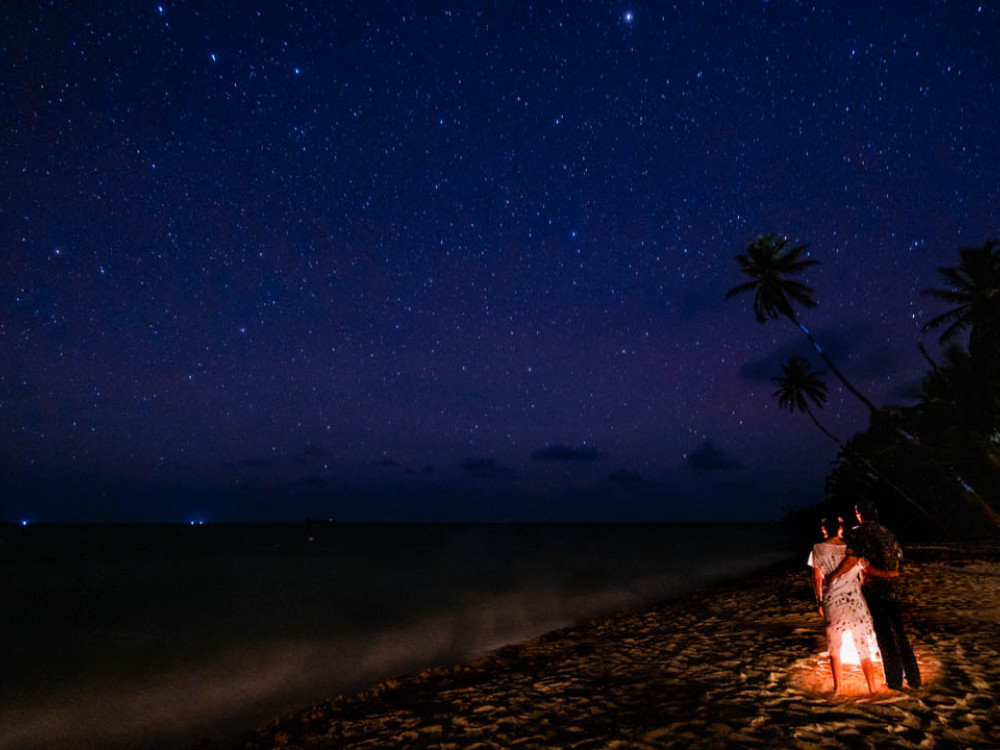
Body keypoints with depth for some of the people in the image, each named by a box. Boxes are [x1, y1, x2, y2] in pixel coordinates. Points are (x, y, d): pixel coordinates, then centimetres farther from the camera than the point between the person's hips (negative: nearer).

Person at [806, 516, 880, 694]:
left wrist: (819, 601, 7)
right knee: (863, 647, 10)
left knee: (834, 647, 15)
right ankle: (872, 688, 13)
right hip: (855, 601, 0)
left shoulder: (817, 549, -4)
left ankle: (838, 686, 23)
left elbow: (817, 578, -1)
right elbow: (864, 575, -1)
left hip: (831, 602, 0)